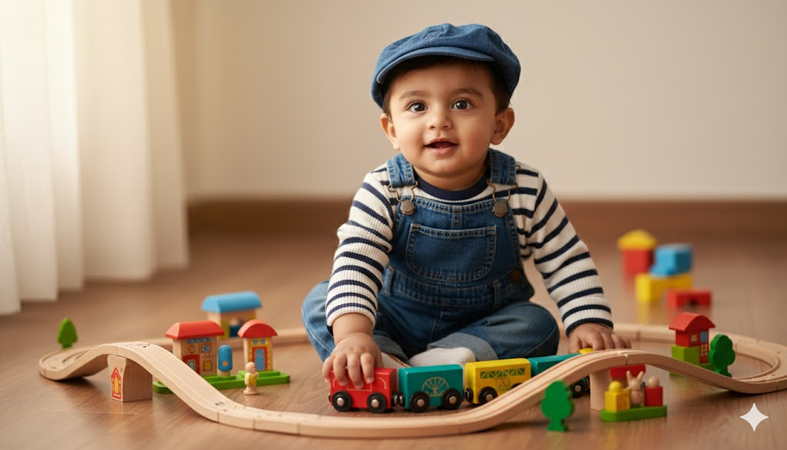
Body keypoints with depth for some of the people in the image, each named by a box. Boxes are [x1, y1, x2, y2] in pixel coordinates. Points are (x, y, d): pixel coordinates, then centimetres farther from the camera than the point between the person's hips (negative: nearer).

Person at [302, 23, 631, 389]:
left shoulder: (523, 191, -15)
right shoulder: (383, 192, -19)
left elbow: (568, 265, -7)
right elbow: (355, 264, -30)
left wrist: (589, 323, -22)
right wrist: (353, 333, -47)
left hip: (486, 326, 0)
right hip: (398, 324, 0)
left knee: (538, 325, -26)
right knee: (318, 302, -17)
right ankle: (383, 364, -38)